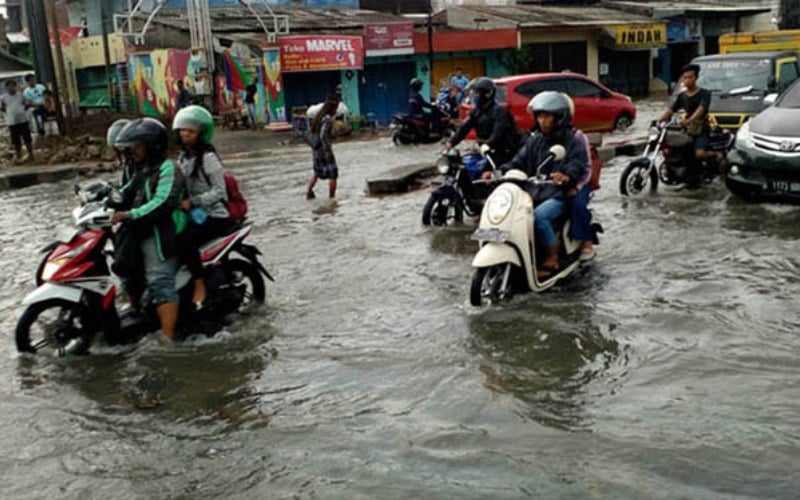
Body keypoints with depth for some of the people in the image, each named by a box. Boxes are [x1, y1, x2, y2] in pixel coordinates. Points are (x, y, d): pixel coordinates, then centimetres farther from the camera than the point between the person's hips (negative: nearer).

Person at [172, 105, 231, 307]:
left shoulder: (208, 157, -12)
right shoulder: (184, 156, 12)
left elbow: (219, 191, -16)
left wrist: (192, 202, -23)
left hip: (214, 216, -8)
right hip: (195, 213, 8)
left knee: (184, 241, -28)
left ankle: (200, 285, -14)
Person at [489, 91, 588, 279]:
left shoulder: (573, 142, -1)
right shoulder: (534, 141, 15)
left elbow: (577, 167, -16)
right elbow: (518, 163, 9)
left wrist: (566, 177, -40)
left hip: (559, 195, -6)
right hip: (535, 193, 6)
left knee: (538, 216, -33)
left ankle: (552, 259, -15)